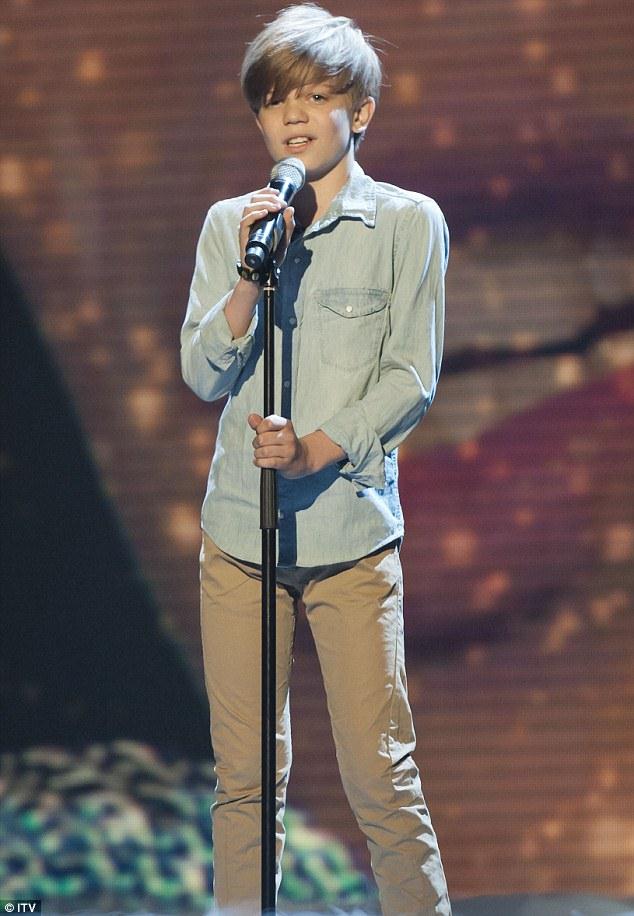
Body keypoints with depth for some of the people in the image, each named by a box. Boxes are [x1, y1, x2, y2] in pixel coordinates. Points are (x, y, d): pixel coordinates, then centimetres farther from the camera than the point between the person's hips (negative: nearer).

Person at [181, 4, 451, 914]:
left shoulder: (410, 223, 1)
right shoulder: (229, 224, 10)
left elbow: (411, 378, -3)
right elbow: (202, 374, 4)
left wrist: (316, 450, -16)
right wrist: (251, 277, -12)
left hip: (352, 529, -3)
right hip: (238, 528, 3)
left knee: (379, 773, -6)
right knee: (245, 773, 5)